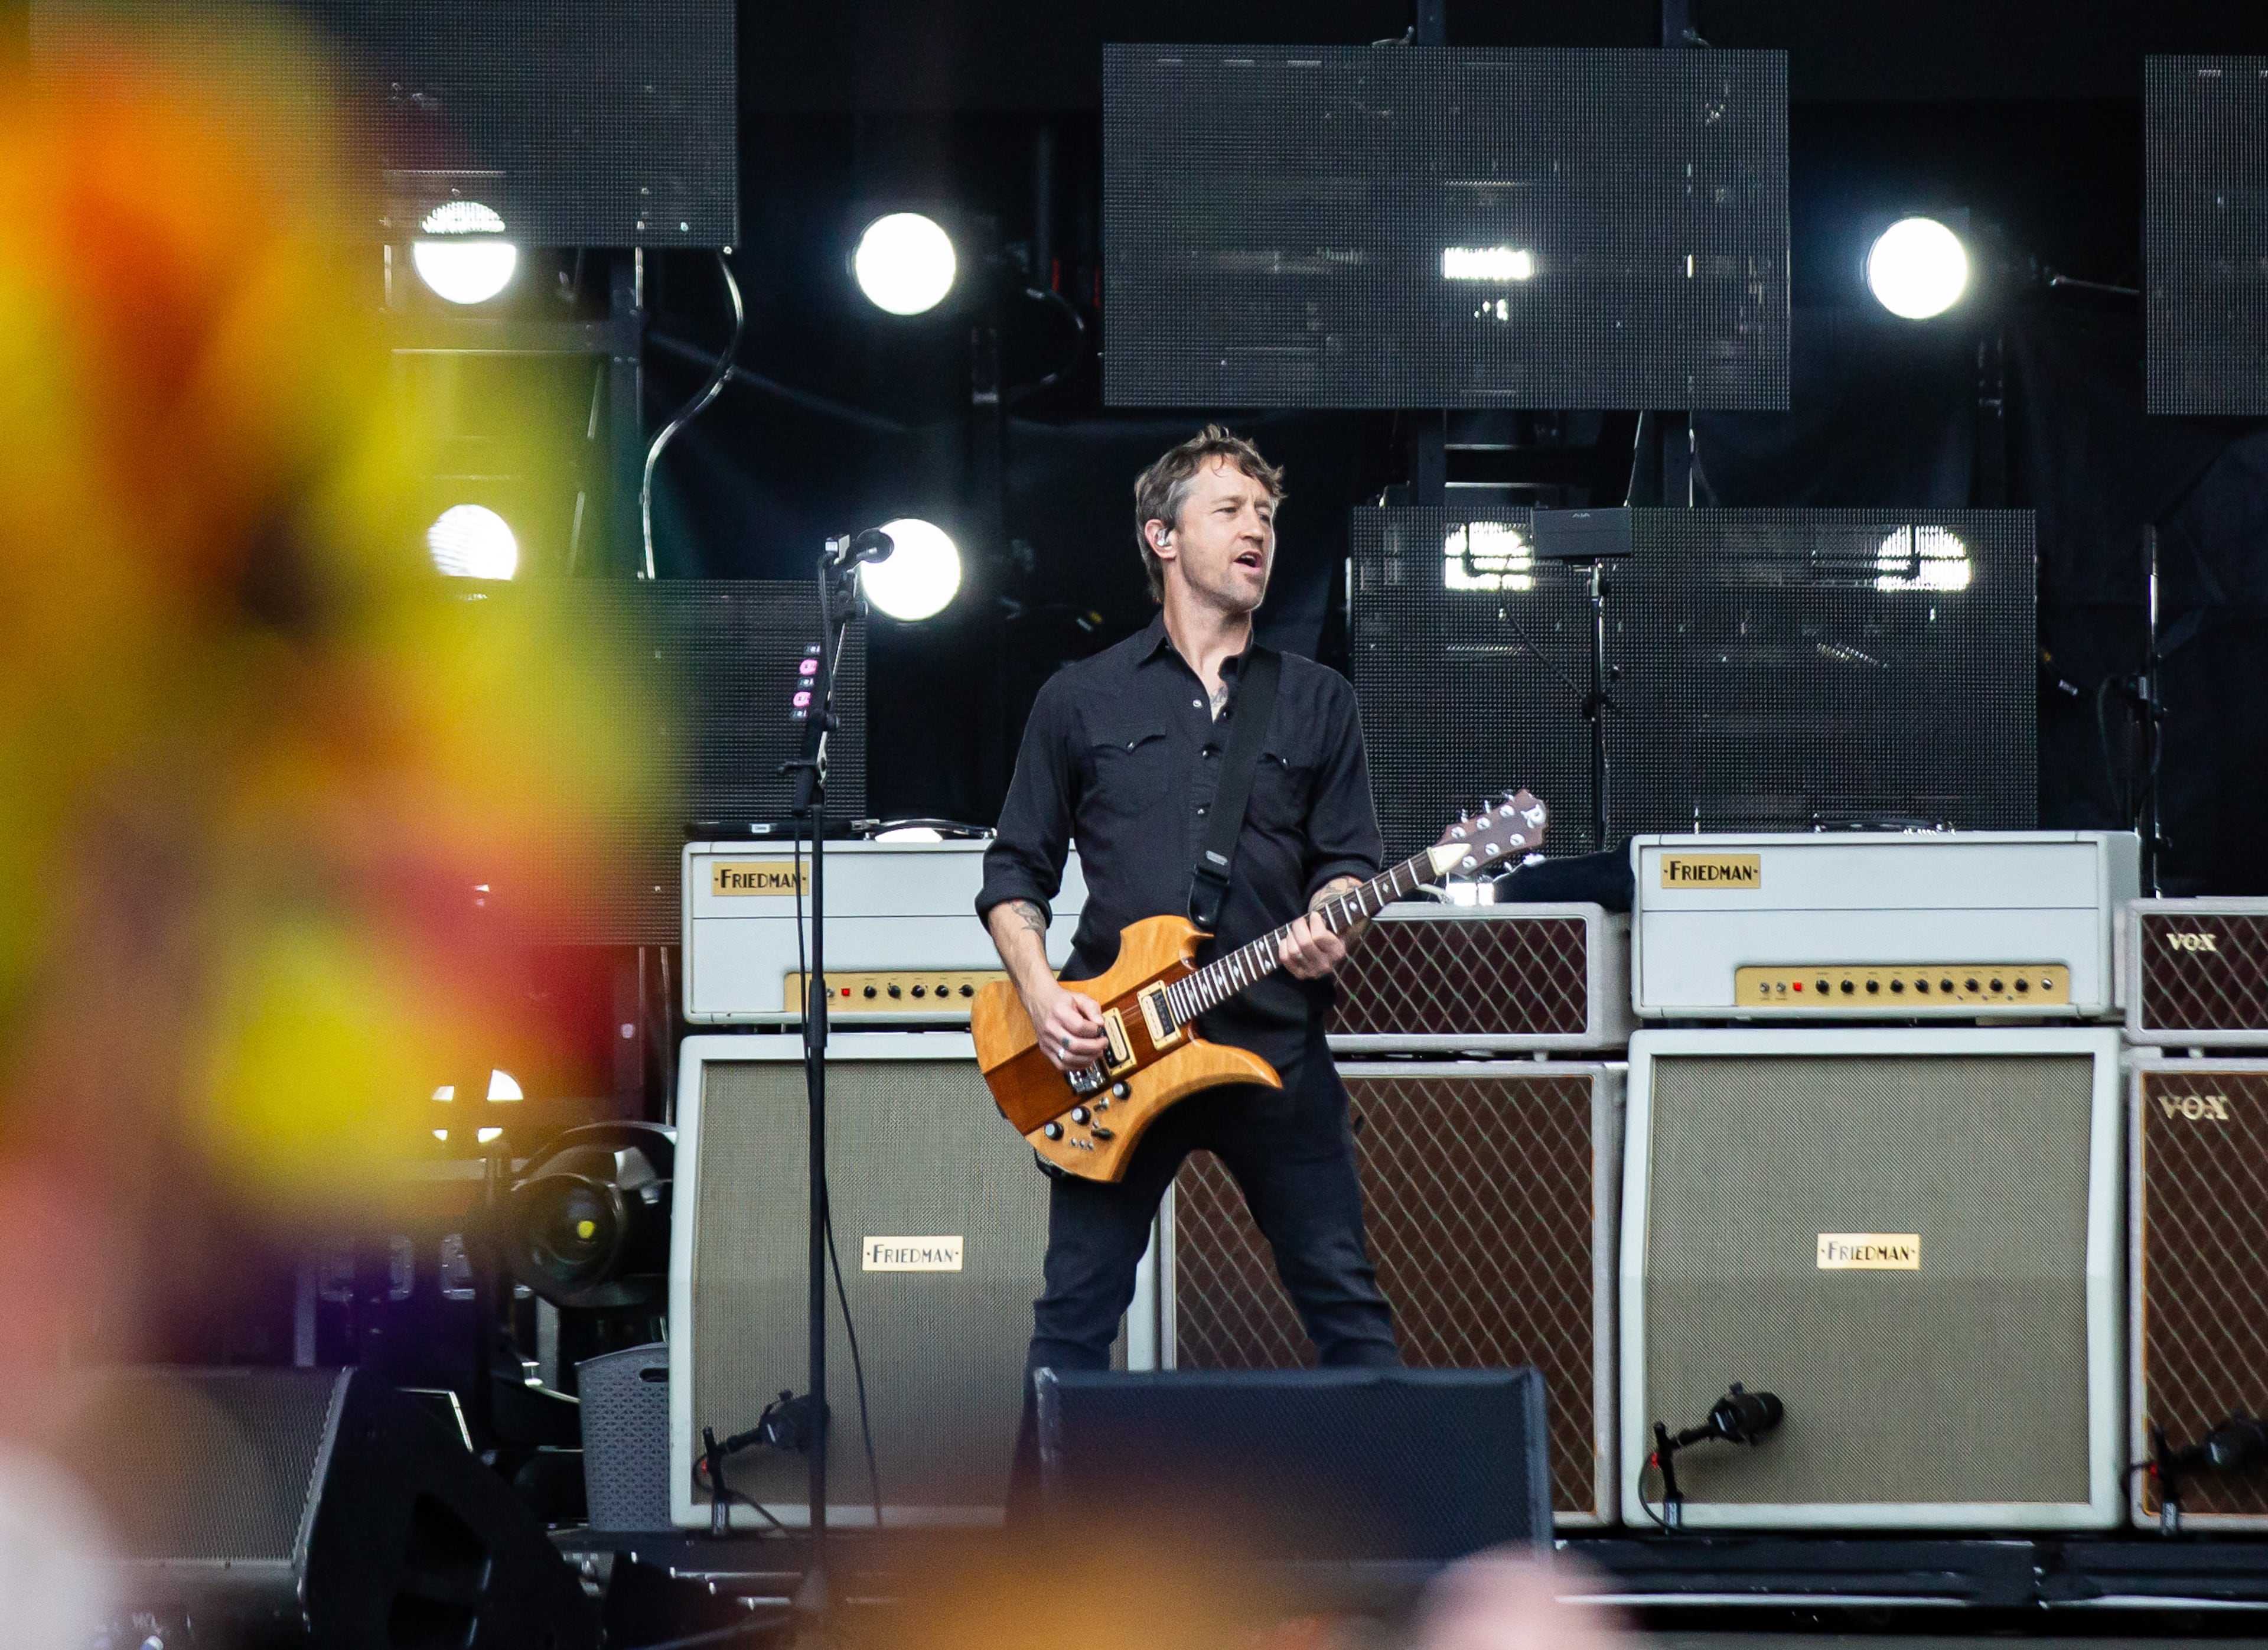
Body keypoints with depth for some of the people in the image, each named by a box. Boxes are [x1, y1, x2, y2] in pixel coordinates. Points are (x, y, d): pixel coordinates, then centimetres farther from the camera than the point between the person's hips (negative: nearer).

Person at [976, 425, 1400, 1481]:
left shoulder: (1316, 702, 13)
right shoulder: (1083, 700, 10)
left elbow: (1350, 860, 11)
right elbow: (1014, 872, 11)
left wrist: (1326, 928, -12)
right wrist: (1039, 992, -6)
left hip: (1273, 1045, 1)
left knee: (1345, 1303, 0)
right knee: (1075, 1317, 0)